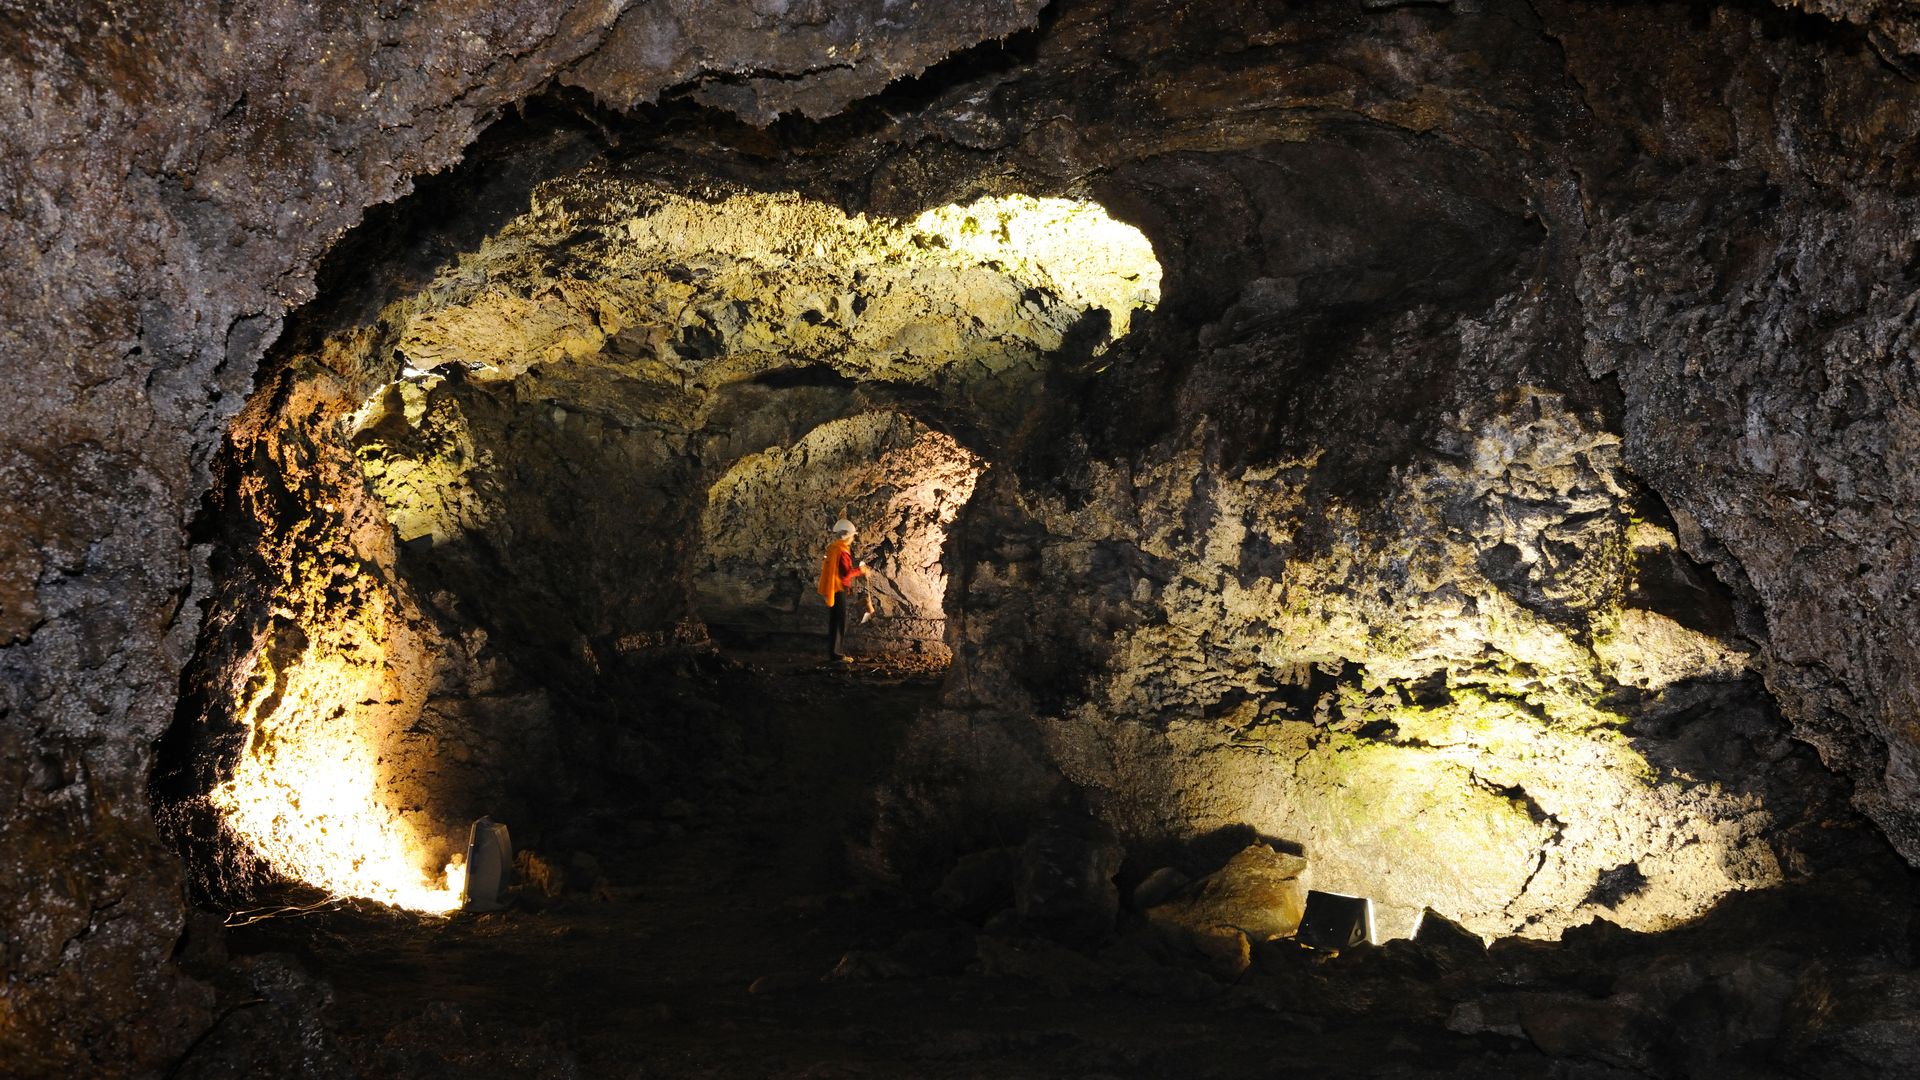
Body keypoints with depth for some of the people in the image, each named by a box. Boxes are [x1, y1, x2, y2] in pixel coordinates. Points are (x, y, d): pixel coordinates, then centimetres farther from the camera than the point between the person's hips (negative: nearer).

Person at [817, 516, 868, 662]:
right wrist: (859, 570, -7)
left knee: (834, 621, 15)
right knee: (839, 622, -4)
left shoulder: (832, 548, 12)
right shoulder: (842, 551, -18)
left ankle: (832, 650, 21)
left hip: (832, 589, 10)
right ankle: (835, 652, -3)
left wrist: (857, 572, 15)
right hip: (838, 589, -10)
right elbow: (846, 572, -23)